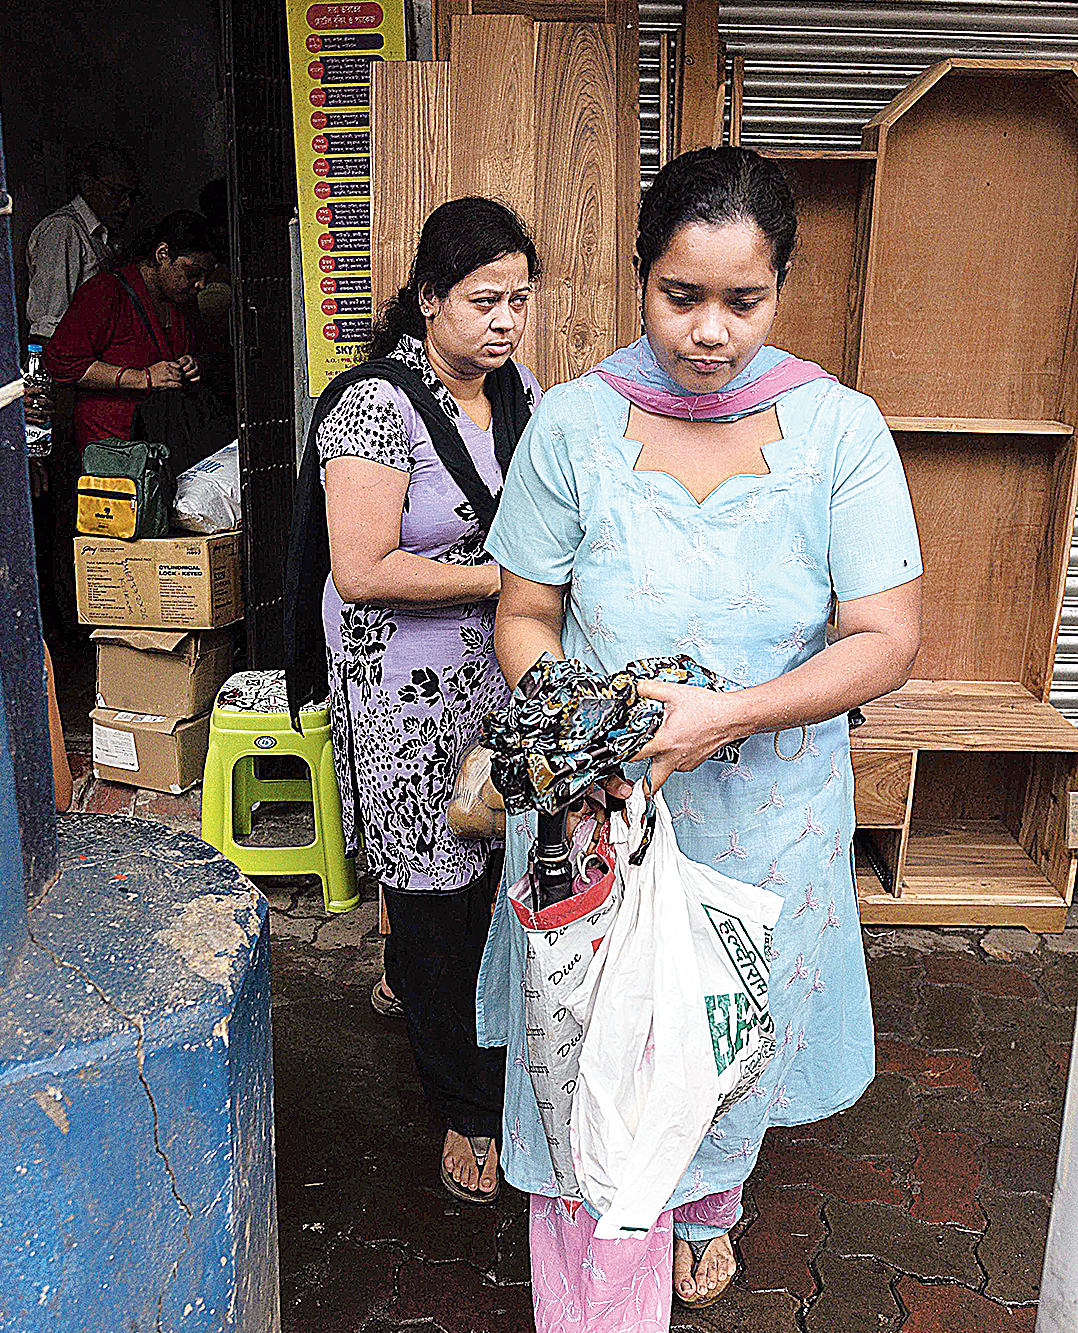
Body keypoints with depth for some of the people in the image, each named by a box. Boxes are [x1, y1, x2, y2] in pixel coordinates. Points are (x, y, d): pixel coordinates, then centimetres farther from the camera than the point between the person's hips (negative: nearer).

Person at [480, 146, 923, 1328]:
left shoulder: (839, 429, -9)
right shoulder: (573, 421, -8)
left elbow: (887, 641, -11)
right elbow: (525, 614, -1)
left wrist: (725, 715, -24)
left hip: (767, 803, 1)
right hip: (595, 807, 0)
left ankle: (706, 1208, 56)